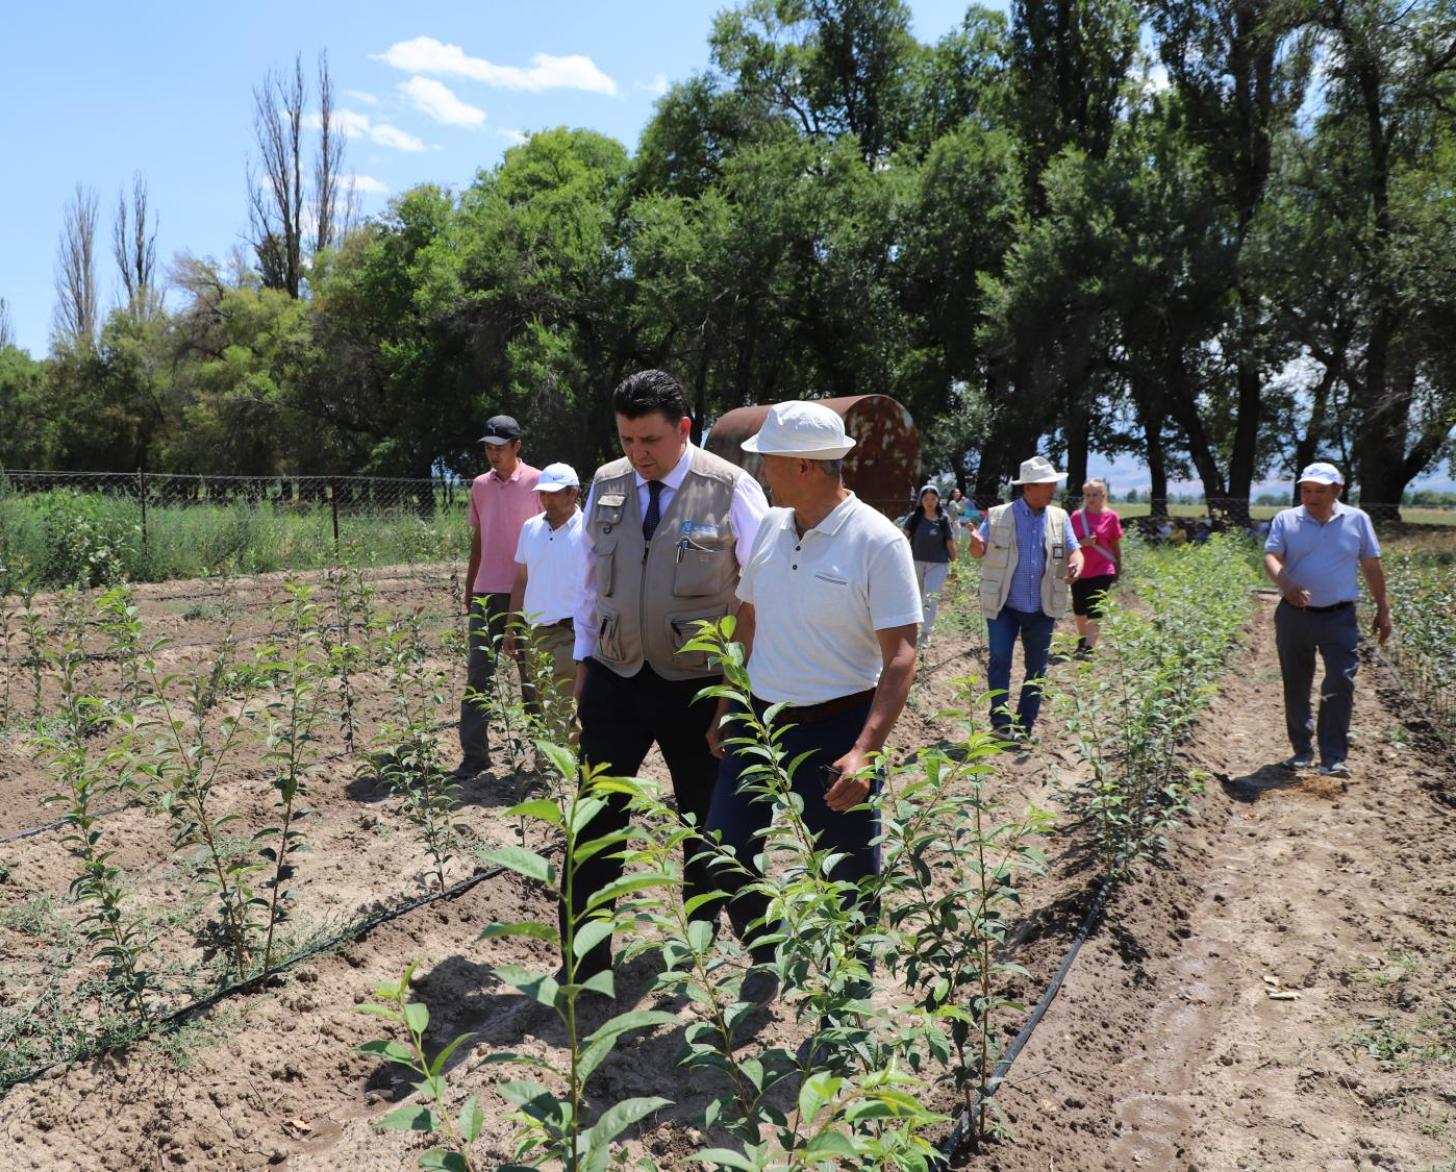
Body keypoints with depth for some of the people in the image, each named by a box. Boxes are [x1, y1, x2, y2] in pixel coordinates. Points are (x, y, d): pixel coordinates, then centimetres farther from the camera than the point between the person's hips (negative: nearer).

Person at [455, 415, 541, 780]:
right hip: (486, 592, 4)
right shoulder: (480, 486, 12)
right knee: (478, 674, -1)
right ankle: (473, 753, 2)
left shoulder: (536, 482, -4)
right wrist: (469, 588, 16)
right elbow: (478, 540, 17)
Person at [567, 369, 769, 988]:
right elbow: (590, 578, 11)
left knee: (706, 822, 14)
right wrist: (584, 660, 11)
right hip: (615, 679, 3)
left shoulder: (731, 490, -11)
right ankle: (584, 963, 15)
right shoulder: (606, 484, 2)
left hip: (700, 687, -3)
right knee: (596, 820, 2)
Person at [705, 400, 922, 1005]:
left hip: (837, 729, -6)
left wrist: (865, 752, -27)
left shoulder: (877, 541, -16)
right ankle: (766, 959, 35)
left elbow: (901, 657, -19)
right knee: (725, 855, 10)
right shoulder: (771, 528, 4)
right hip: (760, 721, 6)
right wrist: (726, 709, 14)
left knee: (848, 876, 8)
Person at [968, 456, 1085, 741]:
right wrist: (975, 541, -26)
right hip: (1004, 605, -3)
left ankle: (1023, 728, 21)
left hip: (1042, 609, 3)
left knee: (1037, 669, 9)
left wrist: (1076, 565, -20)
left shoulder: (1059, 518, 3)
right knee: (999, 661, -11)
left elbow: (1074, 550, 5)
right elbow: (978, 552, -1)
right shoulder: (998, 516, -6)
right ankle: (1001, 724, -3)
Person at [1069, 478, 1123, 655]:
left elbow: (1116, 544, 4)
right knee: (1079, 608, 14)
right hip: (1080, 571, 3)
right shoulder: (1077, 516, 0)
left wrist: (1118, 567, 8)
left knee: (1095, 610, -10)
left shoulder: (1111, 517, -4)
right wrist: (1082, 542, -16)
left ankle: (1089, 647, -10)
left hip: (1102, 571, -3)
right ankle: (1082, 640, 34)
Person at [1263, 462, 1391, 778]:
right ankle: (1302, 750, 24)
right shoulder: (1286, 520, 1)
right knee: (1296, 687, 9)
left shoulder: (1357, 520, 3)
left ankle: (1334, 758, -3)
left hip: (1339, 618, -1)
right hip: (1294, 616, 1)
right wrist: (1285, 584, -30)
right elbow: (1271, 557, -9)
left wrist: (1383, 609, 10)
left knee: (1340, 686, -9)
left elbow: (1372, 566, 10)